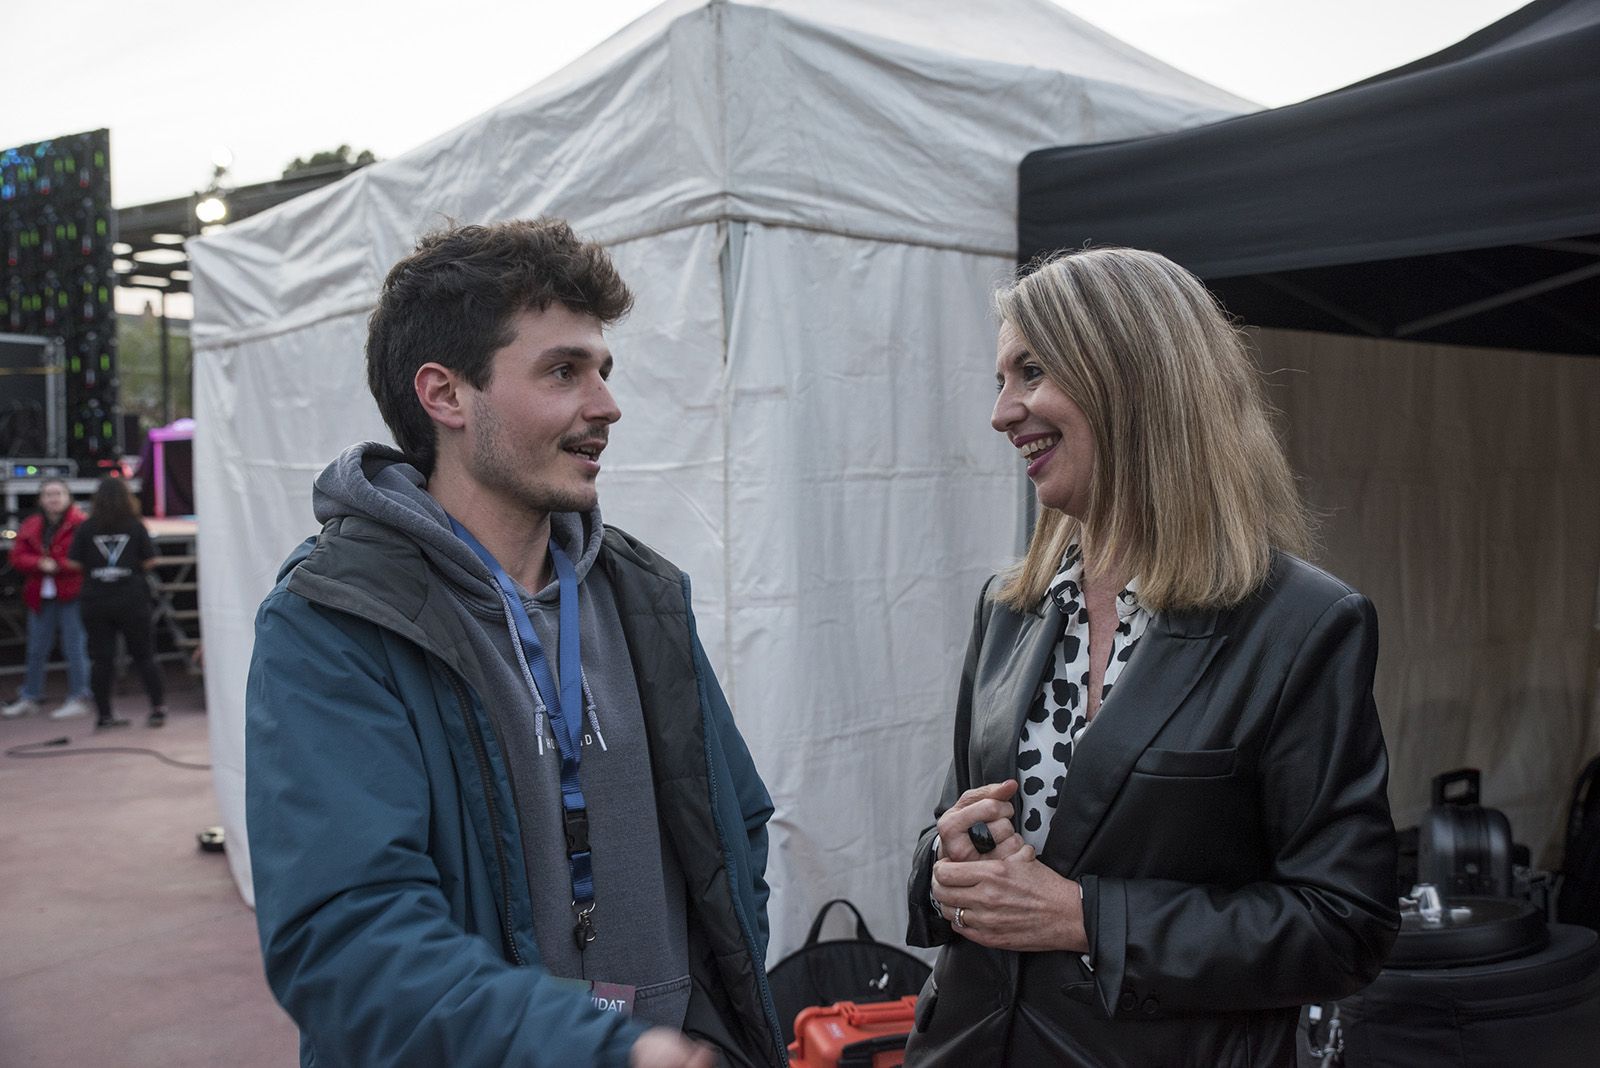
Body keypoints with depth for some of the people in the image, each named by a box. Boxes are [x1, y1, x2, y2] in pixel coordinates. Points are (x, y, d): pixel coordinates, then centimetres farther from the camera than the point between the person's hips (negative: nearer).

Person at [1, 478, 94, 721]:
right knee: (36, 650, 15)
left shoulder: (81, 525, -7)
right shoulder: (30, 526, 11)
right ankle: (30, 697, 26)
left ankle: (78, 698, 6)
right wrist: (40, 564, -14)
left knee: (74, 650, -2)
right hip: (40, 597, 6)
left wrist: (57, 564, -18)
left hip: (71, 596, -6)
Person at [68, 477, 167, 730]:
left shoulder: (86, 528, -3)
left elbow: (75, 564, -2)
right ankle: (158, 709, 7)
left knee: (100, 659, 7)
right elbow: (149, 561, -3)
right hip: (132, 600, -1)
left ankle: (104, 714, 11)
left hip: (96, 602, 1)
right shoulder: (136, 526, -5)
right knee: (143, 655, 8)